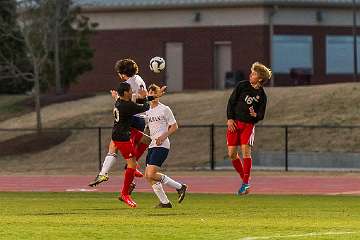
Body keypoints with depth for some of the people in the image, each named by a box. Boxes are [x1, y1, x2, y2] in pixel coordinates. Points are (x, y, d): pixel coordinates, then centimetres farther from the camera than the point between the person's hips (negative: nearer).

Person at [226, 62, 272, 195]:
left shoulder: (262, 95, 1)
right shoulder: (242, 86, 3)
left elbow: (261, 116, 6)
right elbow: (231, 102, 4)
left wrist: (255, 115, -17)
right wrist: (230, 119, -6)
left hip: (248, 125, -2)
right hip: (234, 123, 2)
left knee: (246, 150, -18)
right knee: (232, 154, -2)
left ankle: (246, 183, -13)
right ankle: (244, 178, 16)